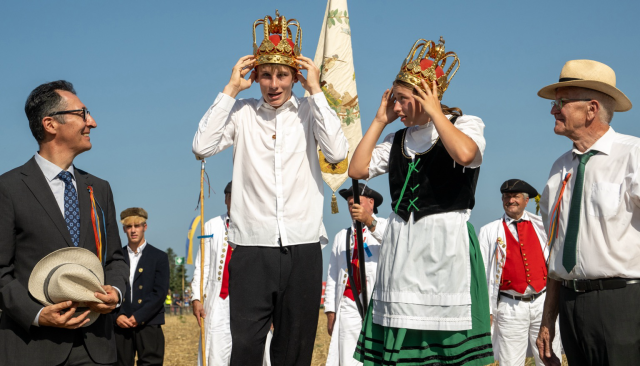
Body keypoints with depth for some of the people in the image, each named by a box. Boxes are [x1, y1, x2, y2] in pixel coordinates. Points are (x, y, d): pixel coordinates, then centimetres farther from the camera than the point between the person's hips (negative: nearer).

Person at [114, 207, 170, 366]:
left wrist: (138, 317, -11)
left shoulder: (159, 257, 6)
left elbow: (160, 293, -2)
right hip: (121, 325, 2)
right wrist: (118, 316, -8)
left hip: (149, 325, -2)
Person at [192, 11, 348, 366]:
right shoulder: (242, 112, 6)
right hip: (252, 247, 0)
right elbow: (202, 146, -7)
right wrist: (230, 89, -4)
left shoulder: (309, 111, 5)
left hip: (302, 248, 1)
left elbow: (337, 152, -11)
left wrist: (316, 91, -7)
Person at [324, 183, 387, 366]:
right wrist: (330, 311, 8)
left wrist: (370, 221, -31)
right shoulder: (341, 237, 23)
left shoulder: (382, 226, 11)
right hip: (348, 308, 4)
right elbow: (332, 276, 18)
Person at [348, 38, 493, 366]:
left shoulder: (465, 125, 2)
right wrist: (380, 121, 9)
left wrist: (435, 113, -10)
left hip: (445, 242, -5)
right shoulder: (398, 140, 16)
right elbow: (357, 170, 8)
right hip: (401, 245, 5)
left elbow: (465, 154, -21)